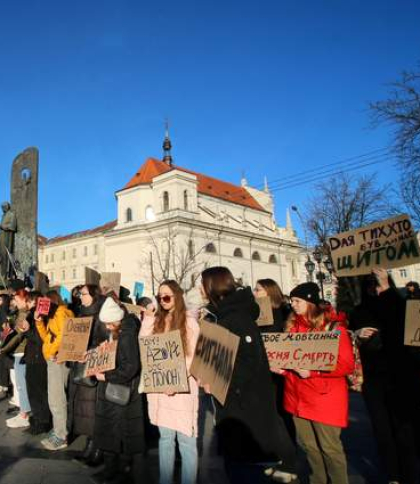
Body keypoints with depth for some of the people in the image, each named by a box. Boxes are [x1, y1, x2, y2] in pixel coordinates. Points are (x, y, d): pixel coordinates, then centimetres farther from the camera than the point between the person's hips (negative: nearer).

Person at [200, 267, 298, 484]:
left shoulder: (237, 316, -18)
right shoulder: (220, 316, 9)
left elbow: (251, 358, -25)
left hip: (245, 400, -8)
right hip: (229, 401, 8)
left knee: (245, 458, 3)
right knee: (234, 455, 18)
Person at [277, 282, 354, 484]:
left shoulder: (333, 327, -11)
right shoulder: (292, 325, 7)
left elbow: (347, 365, -14)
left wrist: (313, 371, -22)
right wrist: (282, 368, -4)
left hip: (324, 398, -6)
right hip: (299, 397, 6)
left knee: (329, 447, 6)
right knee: (308, 445, 17)